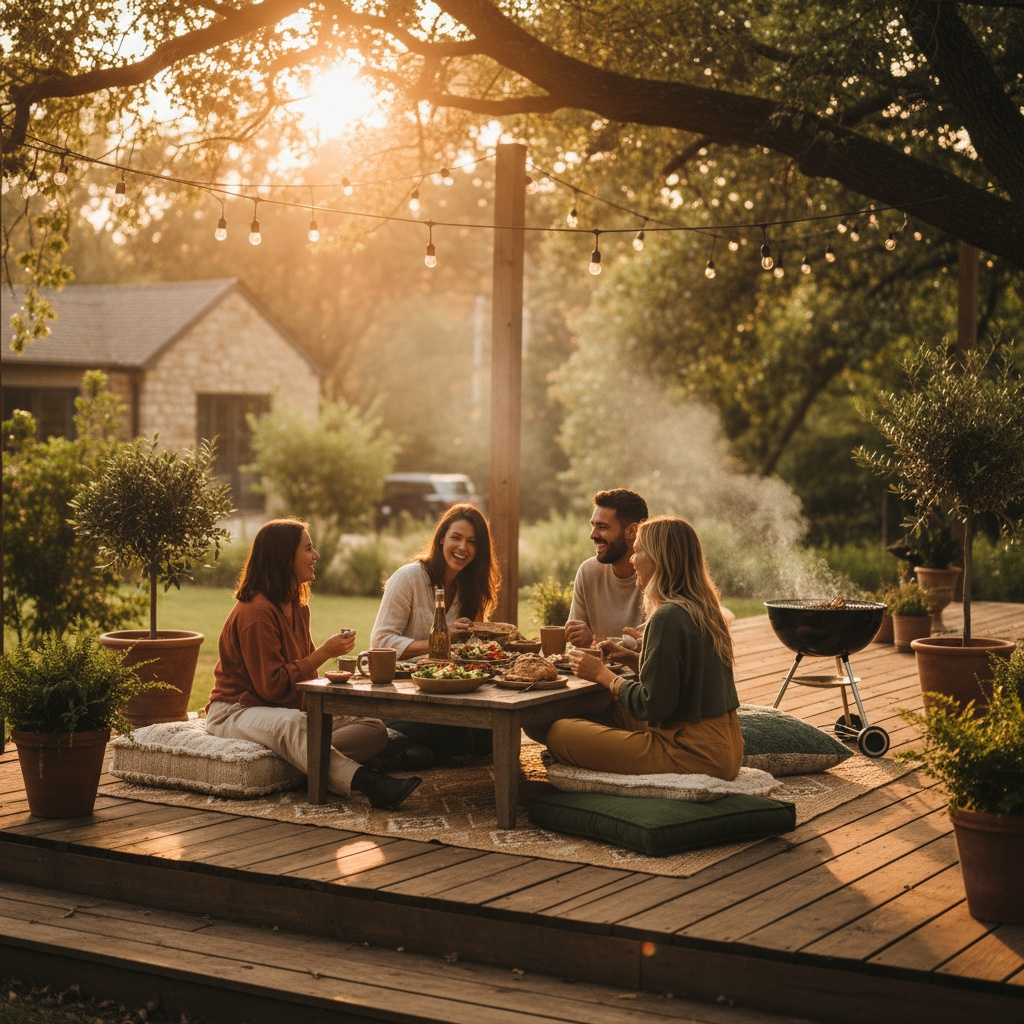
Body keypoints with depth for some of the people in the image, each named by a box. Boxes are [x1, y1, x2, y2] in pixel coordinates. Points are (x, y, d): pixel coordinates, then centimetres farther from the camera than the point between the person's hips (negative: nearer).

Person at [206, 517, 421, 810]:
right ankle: (362, 780, -58)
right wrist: (324, 653, -19)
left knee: (374, 729, -10)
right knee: (291, 723, -44)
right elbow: (271, 686, -21)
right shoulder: (257, 612, -17)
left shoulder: (297, 607, 13)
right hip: (237, 711, -9)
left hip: (289, 708, 9)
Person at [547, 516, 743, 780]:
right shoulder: (704, 609, 11)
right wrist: (631, 658, 11)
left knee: (560, 732, -8)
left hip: (696, 754, -10)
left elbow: (654, 706, -18)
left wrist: (603, 675, -5)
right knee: (613, 711, 30)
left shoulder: (668, 617, -18)